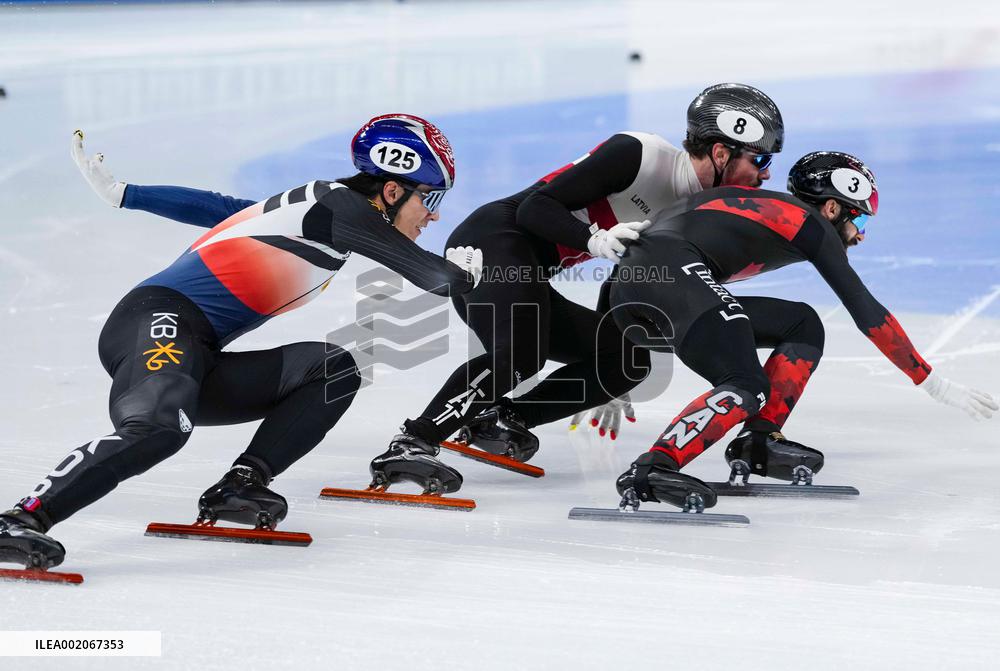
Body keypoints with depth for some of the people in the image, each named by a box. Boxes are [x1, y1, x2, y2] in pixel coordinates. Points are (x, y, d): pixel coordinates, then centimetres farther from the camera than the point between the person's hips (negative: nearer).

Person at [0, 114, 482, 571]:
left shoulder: (320, 208, 22)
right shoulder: (337, 201, -5)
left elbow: (215, 208, 29)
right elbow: (431, 276, -6)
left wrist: (120, 193, 35)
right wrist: (461, 275, 17)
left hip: (197, 367, 9)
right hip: (159, 322, -9)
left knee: (335, 370, 1)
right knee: (158, 428, -38)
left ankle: (239, 487, -9)